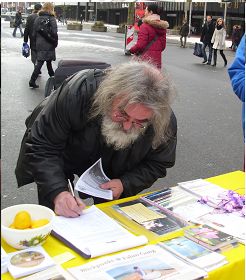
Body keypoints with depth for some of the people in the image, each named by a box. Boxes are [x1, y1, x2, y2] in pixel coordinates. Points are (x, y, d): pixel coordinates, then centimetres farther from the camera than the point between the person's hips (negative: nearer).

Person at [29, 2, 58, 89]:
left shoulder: (37, 19, 7)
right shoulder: (52, 19, -8)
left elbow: (34, 33, 9)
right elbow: (54, 33, -12)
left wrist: (36, 42, 18)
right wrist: (55, 43, 0)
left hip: (39, 45, 5)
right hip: (49, 45, -5)